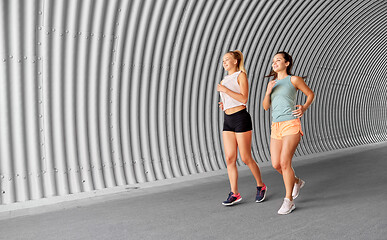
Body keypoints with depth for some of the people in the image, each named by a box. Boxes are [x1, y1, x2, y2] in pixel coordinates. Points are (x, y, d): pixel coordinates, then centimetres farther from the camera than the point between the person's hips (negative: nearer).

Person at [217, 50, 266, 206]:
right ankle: (234, 194, 5)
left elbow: (244, 99, -14)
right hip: (228, 120, 7)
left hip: (241, 118, -7)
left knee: (246, 158, -3)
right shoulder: (225, 80, 19)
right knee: (230, 158, 0)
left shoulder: (241, 75, -2)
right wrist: (223, 105, 9)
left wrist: (225, 90, -14)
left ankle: (261, 186, 18)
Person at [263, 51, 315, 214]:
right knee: (276, 164, 5)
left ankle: (288, 201, -3)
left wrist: (304, 108, -7)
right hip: (276, 127, 6)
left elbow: (310, 94, 10)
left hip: (291, 124, -6)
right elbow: (265, 107, 11)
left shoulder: (294, 79, 1)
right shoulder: (272, 83, 17)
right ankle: (297, 182, 33)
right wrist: (268, 92, -7)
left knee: (285, 163, -14)